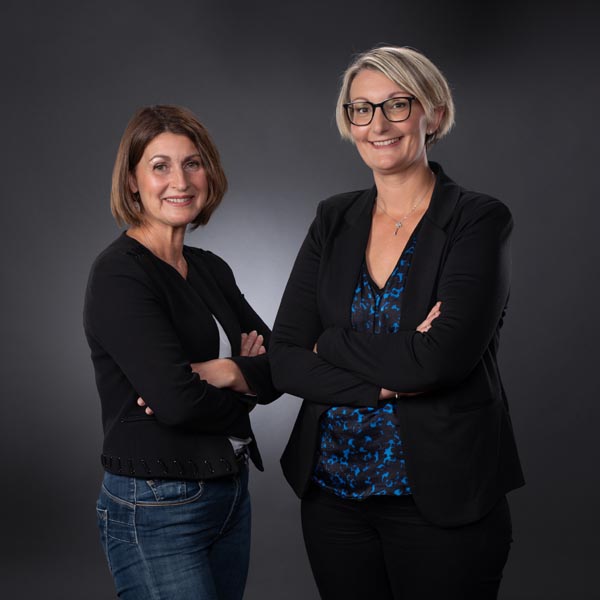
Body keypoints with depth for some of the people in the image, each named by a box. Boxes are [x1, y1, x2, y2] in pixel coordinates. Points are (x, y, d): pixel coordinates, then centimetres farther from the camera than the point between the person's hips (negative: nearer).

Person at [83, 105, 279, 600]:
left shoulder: (211, 269, 9)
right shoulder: (119, 275, -15)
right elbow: (177, 401, -24)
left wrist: (222, 371, -16)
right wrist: (248, 377, -6)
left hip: (232, 493, 7)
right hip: (155, 509, -7)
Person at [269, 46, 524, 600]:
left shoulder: (480, 220, -9)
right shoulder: (334, 220, 5)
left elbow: (439, 359, -23)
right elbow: (283, 359, -4)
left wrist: (332, 344, -10)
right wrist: (389, 382, -17)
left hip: (441, 501, -4)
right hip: (332, 490, 4)